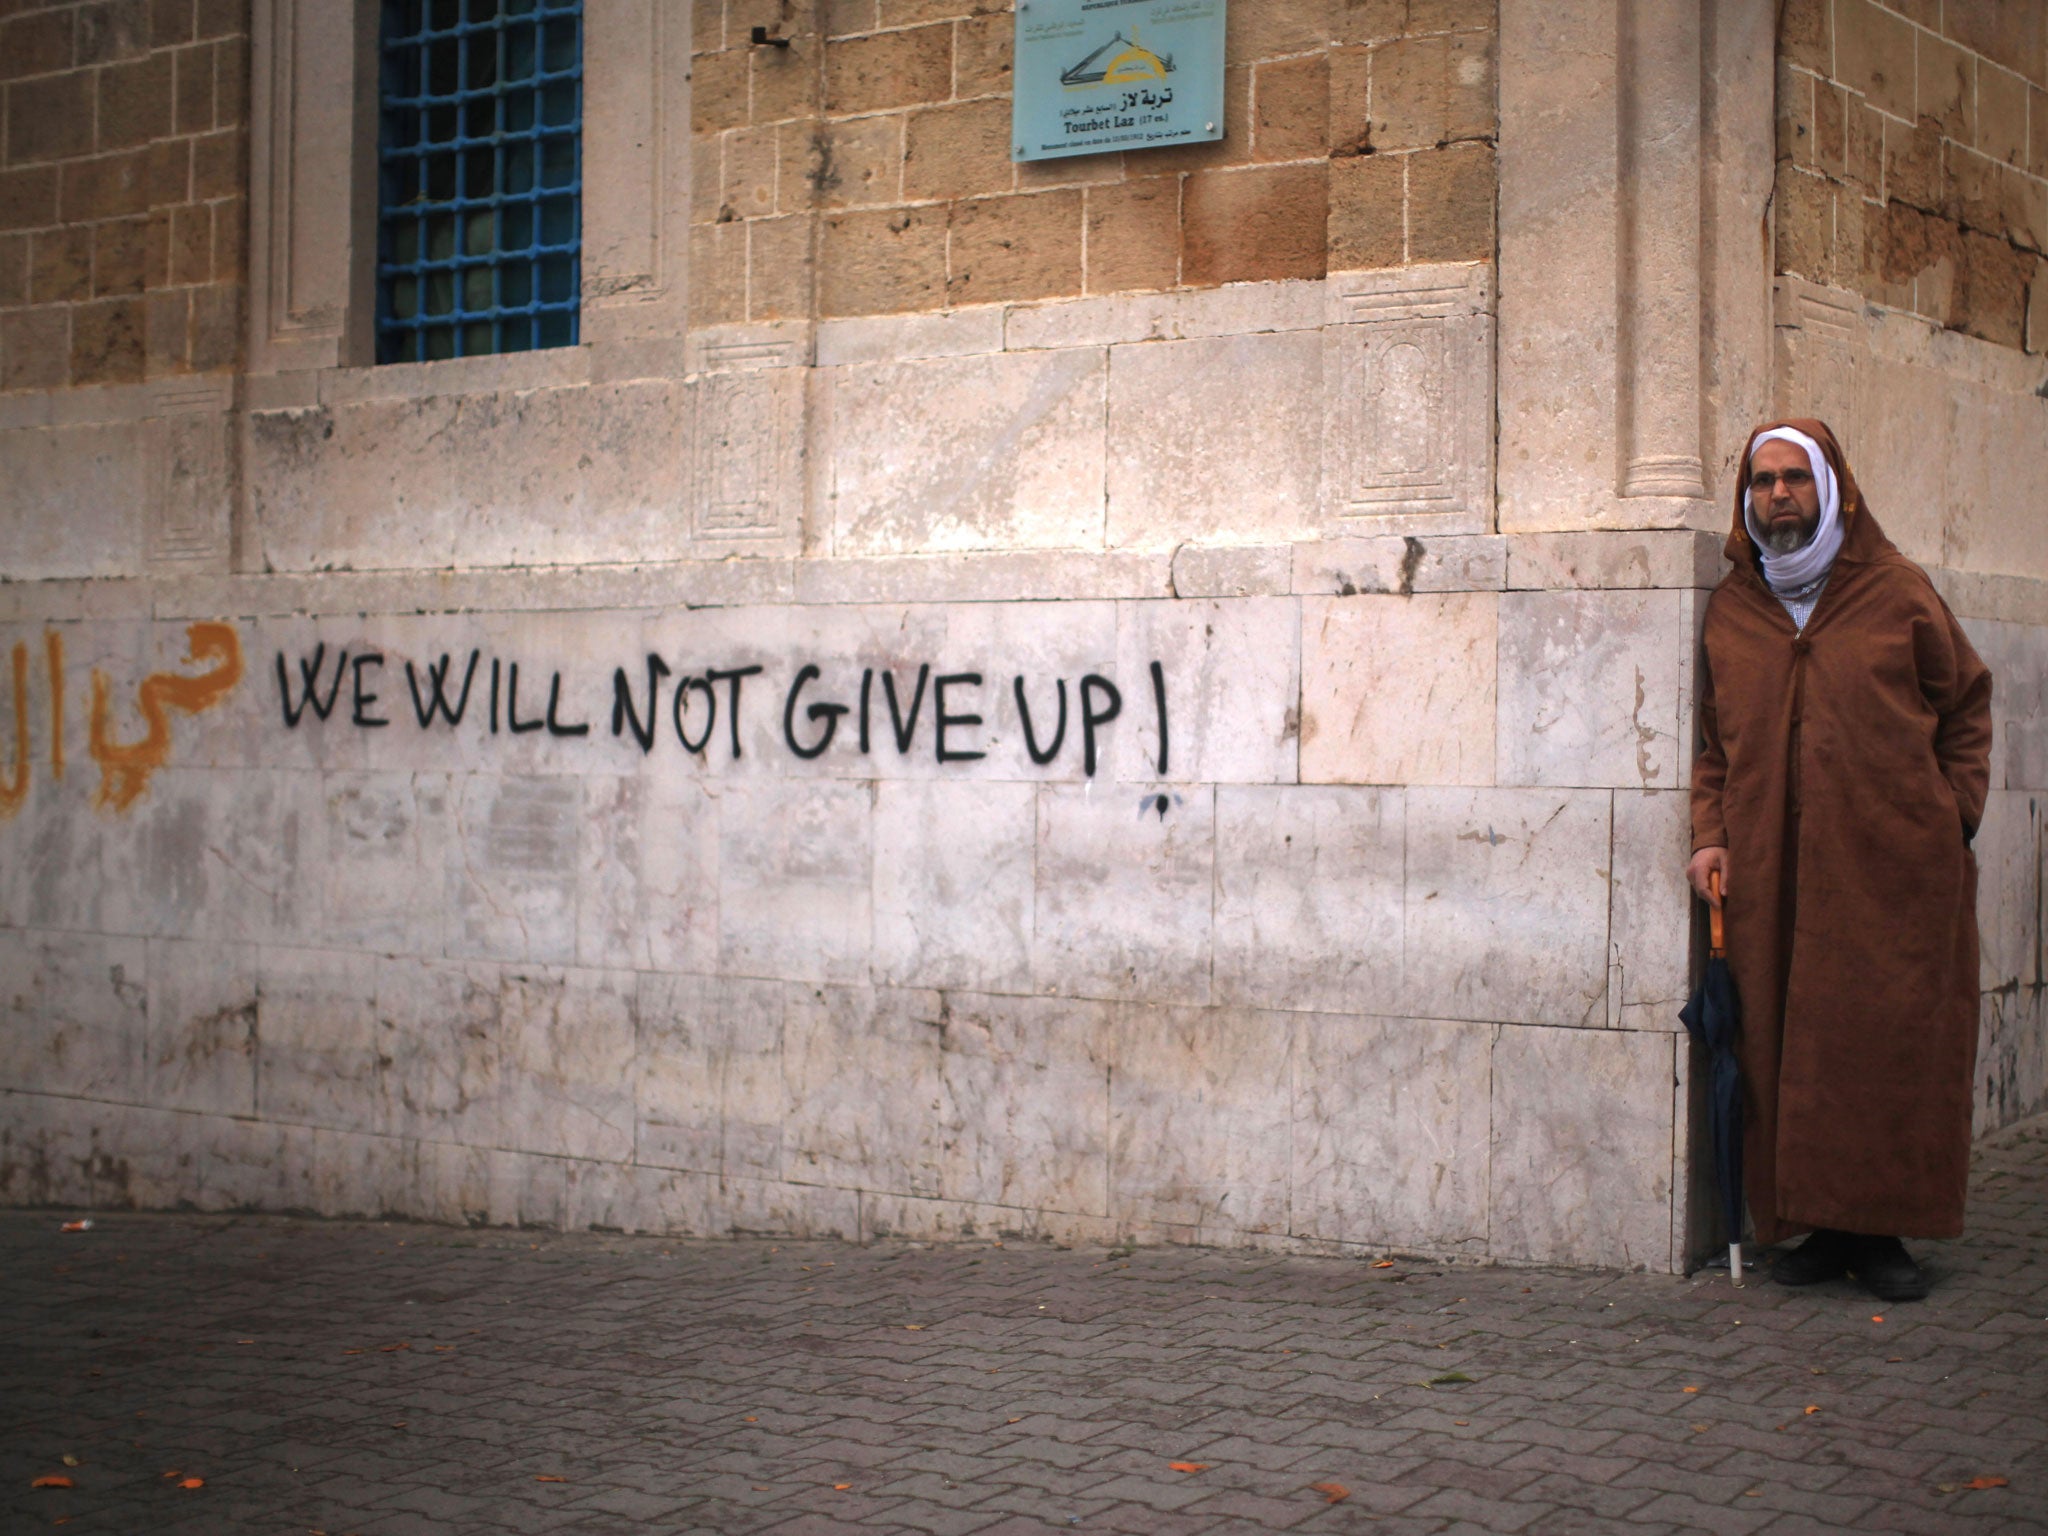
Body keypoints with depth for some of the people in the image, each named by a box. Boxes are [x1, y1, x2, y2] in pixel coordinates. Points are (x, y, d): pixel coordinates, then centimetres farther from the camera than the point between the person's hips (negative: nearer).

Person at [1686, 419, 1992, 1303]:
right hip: (1771, 879, 2)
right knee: (1785, 1050, 0)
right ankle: (1822, 1227, 9)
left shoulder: (1897, 593, 6)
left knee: (1891, 1043, -3)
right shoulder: (1729, 612, 12)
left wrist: (1952, 814, 1)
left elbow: (1965, 706, 11)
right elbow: (1713, 741, 16)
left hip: (1893, 873, -2)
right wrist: (1709, 836, 3)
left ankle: (1883, 1232, 5)